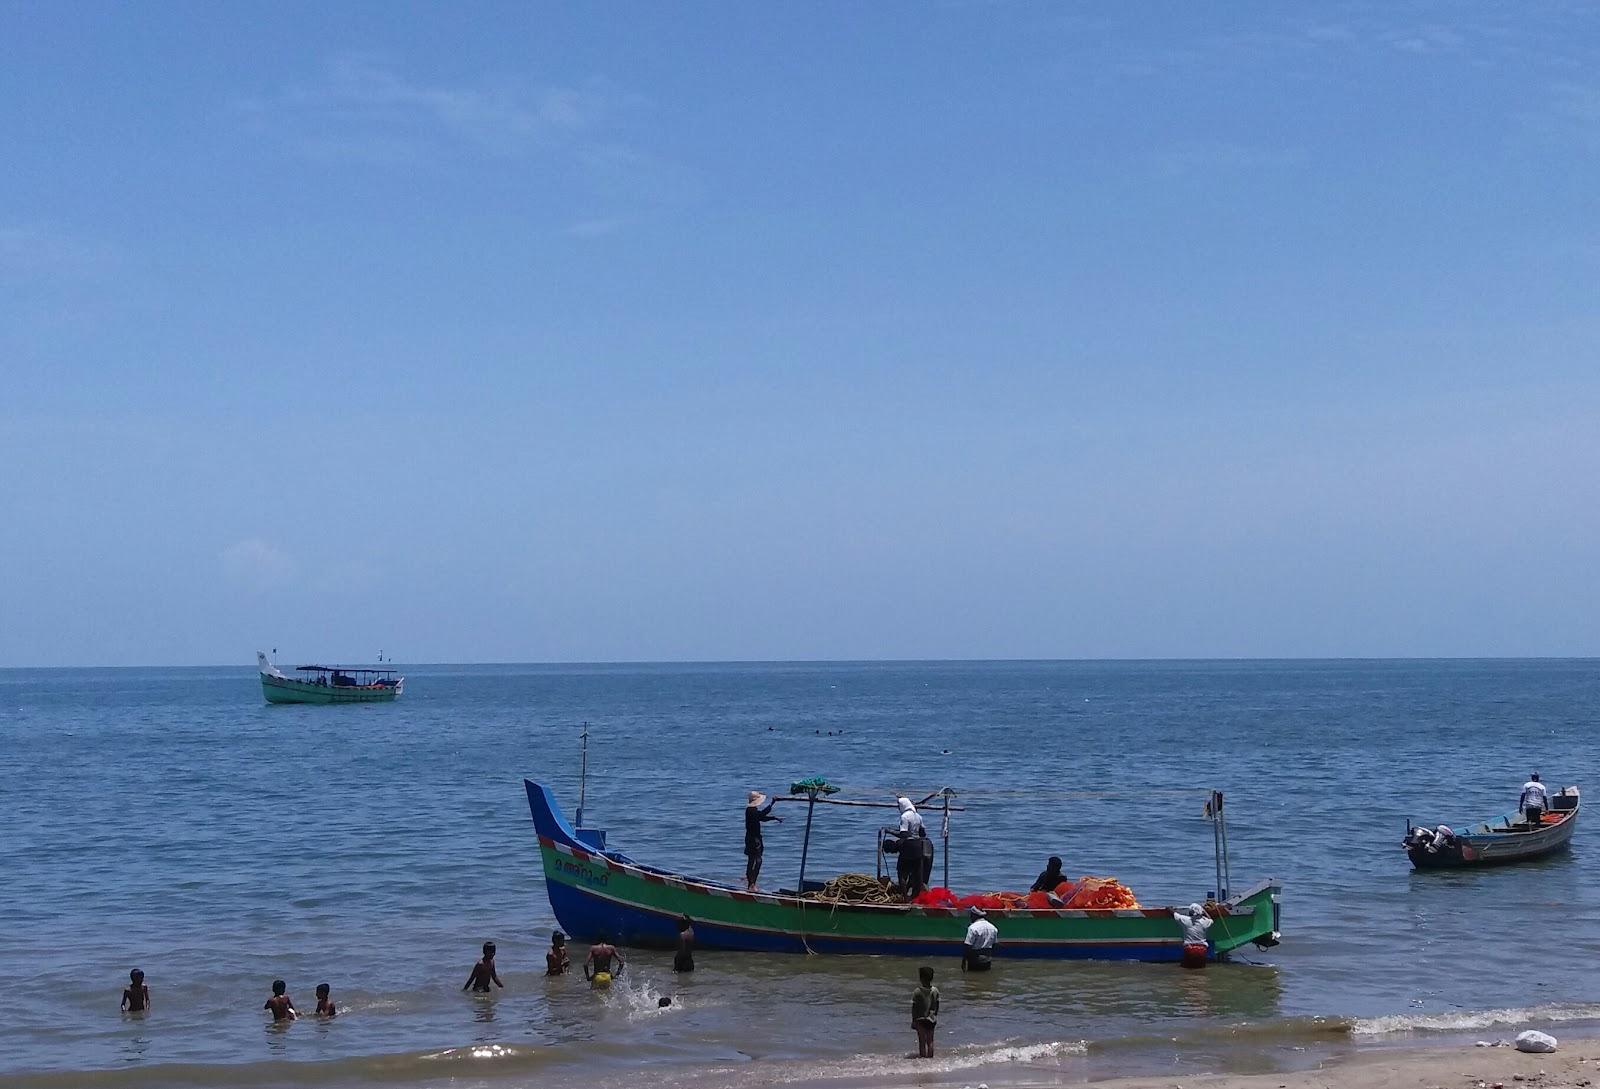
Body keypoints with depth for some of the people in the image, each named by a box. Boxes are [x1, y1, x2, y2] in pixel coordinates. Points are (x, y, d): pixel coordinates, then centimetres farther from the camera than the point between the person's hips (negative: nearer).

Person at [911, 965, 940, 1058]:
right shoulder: (935, 991, -4)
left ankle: (922, 1056, 4)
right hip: (931, 1019, 3)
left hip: (920, 1019, -3)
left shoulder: (917, 992, -14)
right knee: (930, 1041, 11)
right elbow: (937, 1006, 4)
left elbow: (914, 1008, -9)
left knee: (922, 1041, 4)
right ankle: (930, 1056, 14)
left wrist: (913, 1020, -1)